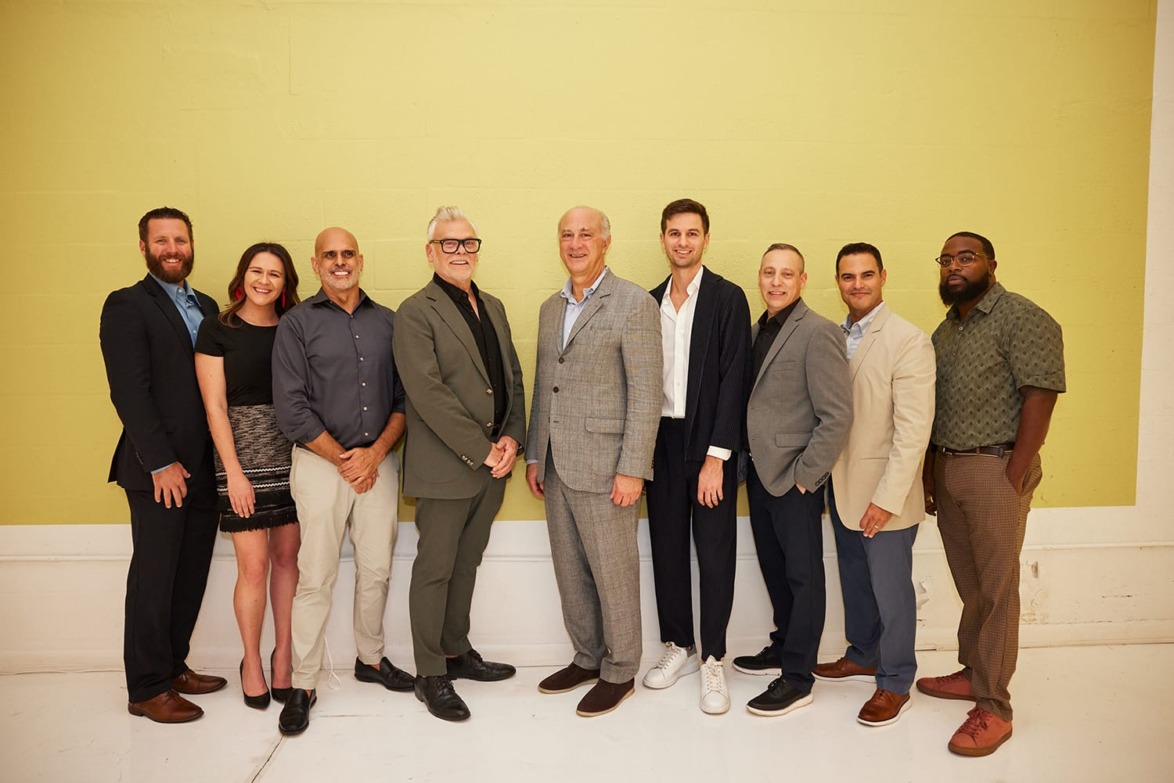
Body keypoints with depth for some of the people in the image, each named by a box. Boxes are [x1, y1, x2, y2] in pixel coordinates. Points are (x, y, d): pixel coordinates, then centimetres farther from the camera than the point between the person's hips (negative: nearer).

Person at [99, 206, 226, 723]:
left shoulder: (206, 307, 14)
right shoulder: (127, 306, -4)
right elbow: (129, 392, -12)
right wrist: (161, 462, -15)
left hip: (203, 467, 6)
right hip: (158, 469, -6)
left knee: (191, 574, 12)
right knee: (154, 577, 3)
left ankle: (174, 666, 27)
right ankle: (147, 689, 16)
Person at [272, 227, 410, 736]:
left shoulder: (387, 322, 9)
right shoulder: (297, 324, 0)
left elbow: (405, 397, 6)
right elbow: (291, 408, -6)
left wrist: (376, 452, -6)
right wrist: (342, 459, -8)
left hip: (378, 461, 3)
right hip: (320, 462, -3)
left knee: (376, 570, 11)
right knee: (315, 577, 0)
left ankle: (371, 659, 30)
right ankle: (303, 685, 14)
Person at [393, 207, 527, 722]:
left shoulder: (492, 307, 14)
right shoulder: (416, 312, -9)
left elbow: (513, 377, 14)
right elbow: (428, 393, -18)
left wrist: (512, 437, -1)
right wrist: (481, 450, -17)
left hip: (492, 466, 7)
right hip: (444, 468, -6)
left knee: (466, 564, 17)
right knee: (435, 570, 5)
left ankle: (457, 651, 33)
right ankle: (430, 675, 18)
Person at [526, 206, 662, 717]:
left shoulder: (634, 303, -7)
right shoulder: (550, 308, 14)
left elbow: (646, 393, -12)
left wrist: (632, 469, -16)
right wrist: (534, 456, 14)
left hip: (604, 467, -7)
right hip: (557, 466, 7)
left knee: (613, 574, 5)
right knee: (570, 573, 15)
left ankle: (619, 672, 23)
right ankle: (586, 658, 33)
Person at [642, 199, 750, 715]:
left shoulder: (728, 298, -4)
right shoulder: (651, 302, 10)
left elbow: (733, 379, -10)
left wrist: (716, 456, -15)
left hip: (709, 444, -4)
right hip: (661, 442, 5)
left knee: (715, 553, 3)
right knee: (667, 548, 11)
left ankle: (713, 660, 17)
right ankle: (678, 647, 28)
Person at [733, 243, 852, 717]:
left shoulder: (818, 332, -14)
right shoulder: (758, 330, 10)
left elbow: (838, 416, -18)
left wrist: (804, 475, -16)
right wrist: (750, 464, 8)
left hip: (794, 480, -7)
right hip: (760, 473, 7)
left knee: (803, 576, 4)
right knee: (775, 570, 19)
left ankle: (797, 679, 15)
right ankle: (783, 647, 36)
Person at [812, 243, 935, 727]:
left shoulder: (908, 341, -14)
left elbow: (914, 428, -17)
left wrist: (888, 498, -20)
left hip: (883, 495, -6)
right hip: (841, 488, 6)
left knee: (890, 589, 6)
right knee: (854, 581, 20)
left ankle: (895, 683, 23)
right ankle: (863, 655, 40)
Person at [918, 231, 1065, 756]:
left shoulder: (1023, 319, -8)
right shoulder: (945, 329, 16)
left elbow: (1040, 395, -15)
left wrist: (1014, 477, -18)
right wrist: (930, 473, 14)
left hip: (994, 470, -7)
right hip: (947, 469, 7)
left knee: (995, 588, -1)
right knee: (969, 584, 14)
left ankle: (993, 707, 7)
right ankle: (974, 673, 28)